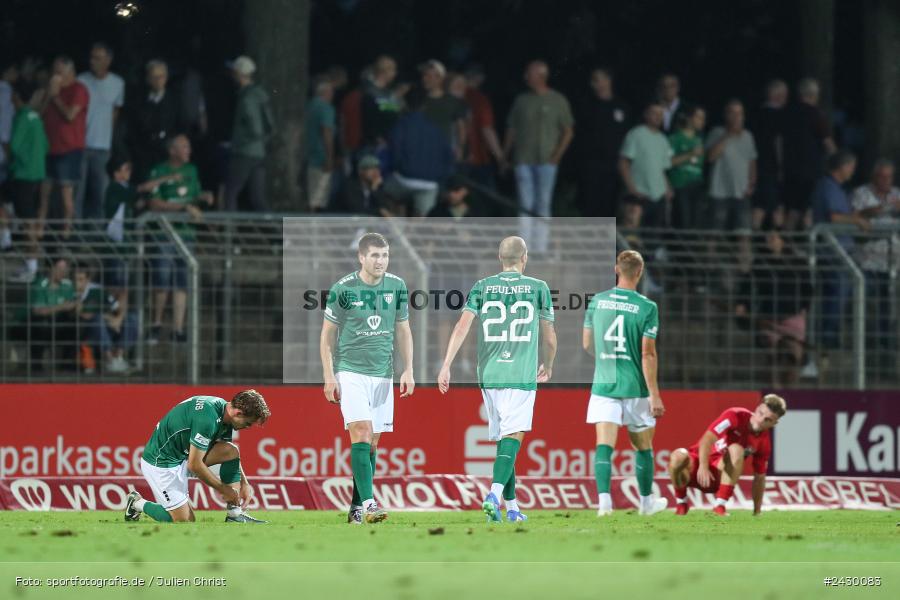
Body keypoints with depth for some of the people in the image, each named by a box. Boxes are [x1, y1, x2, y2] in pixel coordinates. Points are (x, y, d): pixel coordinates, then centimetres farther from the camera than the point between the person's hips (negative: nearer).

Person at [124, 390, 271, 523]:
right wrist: (223, 489, -15)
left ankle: (234, 514, -1)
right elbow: (194, 465, -26)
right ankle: (137, 503, 11)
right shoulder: (207, 418, -30)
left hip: (182, 456, 9)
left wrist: (244, 484, 8)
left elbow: (232, 455, 17)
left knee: (232, 451, -4)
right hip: (161, 462, -9)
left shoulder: (224, 410, -1)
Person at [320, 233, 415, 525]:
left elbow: (403, 331, 14)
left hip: (382, 374, 4)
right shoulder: (343, 288, -7)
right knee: (361, 433, -17)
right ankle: (368, 503, -24)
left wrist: (408, 370, 6)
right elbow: (327, 334, 0)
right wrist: (329, 376, -5)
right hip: (350, 372, -4)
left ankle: (357, 507, 12)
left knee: (372, 442, 5)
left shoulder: (397, 287, 4)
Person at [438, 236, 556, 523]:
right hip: (522, 375, -3)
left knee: (503, 439, 13)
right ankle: (495, 493, -29)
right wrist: (547, 367, 29)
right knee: (513, 437, -8)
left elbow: (462, 326, -4)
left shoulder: (482, 287, 6)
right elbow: (549, 337, 11)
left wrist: (446, 366, -5)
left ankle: (511, 506, 18)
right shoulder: (538, 288, 3)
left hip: (489, 375, 3)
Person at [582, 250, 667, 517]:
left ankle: (604, 500, -20)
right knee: (643, 446, 15)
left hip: (603, 383, 2)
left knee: (604, 445, -4)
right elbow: (648, 354, -12)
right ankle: (646, 501, 27)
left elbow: (587, 344, 11)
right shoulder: (647, 307, -10)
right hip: (635, 387, -2)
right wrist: (655, 394, -7)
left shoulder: (597, 301, 1)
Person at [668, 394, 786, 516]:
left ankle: (720, 505, -27)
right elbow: (707, 438, -26)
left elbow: (759, 478, 7)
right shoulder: (736, 416, -15)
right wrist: (703, 467, -41)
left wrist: (756, 514, 6)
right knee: (678, 457, -38)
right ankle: (681, 503, -8)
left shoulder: (764, 442, -2)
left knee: (736, 449, -30)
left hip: (718, 477, 2)